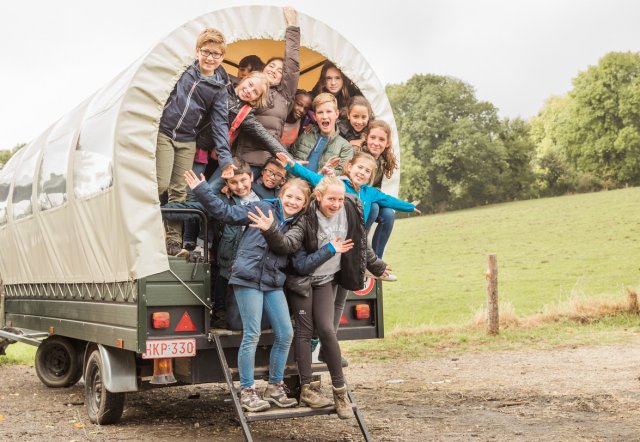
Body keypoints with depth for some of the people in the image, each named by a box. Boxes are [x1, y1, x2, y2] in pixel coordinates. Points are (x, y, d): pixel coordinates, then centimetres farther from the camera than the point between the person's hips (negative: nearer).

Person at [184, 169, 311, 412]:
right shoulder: (262, 208, 0)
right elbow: (227, 212, -1)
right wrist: (200, 190, -6)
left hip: (274, 283, 6)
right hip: (249, 278, -5)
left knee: (286, 333, 2)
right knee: (252, 335, -6)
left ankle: (274, 388, 19)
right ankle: (247, 392, 6)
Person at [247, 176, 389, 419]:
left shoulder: (350, 212, -6)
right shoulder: (308, 218, -18)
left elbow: (361, 245, 10)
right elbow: (288, 243, -31)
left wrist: (377, 266, 22)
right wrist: (271, 231, -51)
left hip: (327, 280, 2)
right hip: (302, 279, -2)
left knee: (326, 329, -10)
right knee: (304, 330, -2)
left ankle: (339, 390, -1)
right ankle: (307, 388, 5)